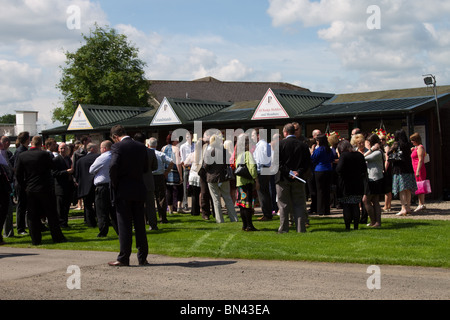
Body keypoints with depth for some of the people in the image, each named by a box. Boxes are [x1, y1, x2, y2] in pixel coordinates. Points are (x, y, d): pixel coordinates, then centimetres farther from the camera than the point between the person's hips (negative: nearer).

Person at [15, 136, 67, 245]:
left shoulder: (21, 156, -1)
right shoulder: (44, 154, -10)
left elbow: (18, 174, 1)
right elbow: (52, 166, 1)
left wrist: (23, 187, 11)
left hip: (30, 190, 2)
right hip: (45, 189, -2)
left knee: (32, 216, 8)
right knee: (51, 214, 6)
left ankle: (35, 240, 7)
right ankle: (57, 237, 9)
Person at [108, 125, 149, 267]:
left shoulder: (117, 147, -10)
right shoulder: (141, 147, 7)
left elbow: (113, 166, -21)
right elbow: (146, 168, 10)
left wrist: (114, 184, -8)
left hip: (123, 191, -5)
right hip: (139, 190, 5)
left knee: (124, 225, 0)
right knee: (140, 225, 10)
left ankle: (123, 258, 3)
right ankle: (142, 258, 12)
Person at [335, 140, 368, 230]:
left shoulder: (344, 155, -12)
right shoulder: (360, 155, 6)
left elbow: (339, 169, -20)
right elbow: (364, 169, 9)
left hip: (346, 185, -5)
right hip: (358, 185, 5)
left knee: (346, 206, 0)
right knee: (356, 206, 11)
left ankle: (347, 226, -1)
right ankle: (356, 226, 11)